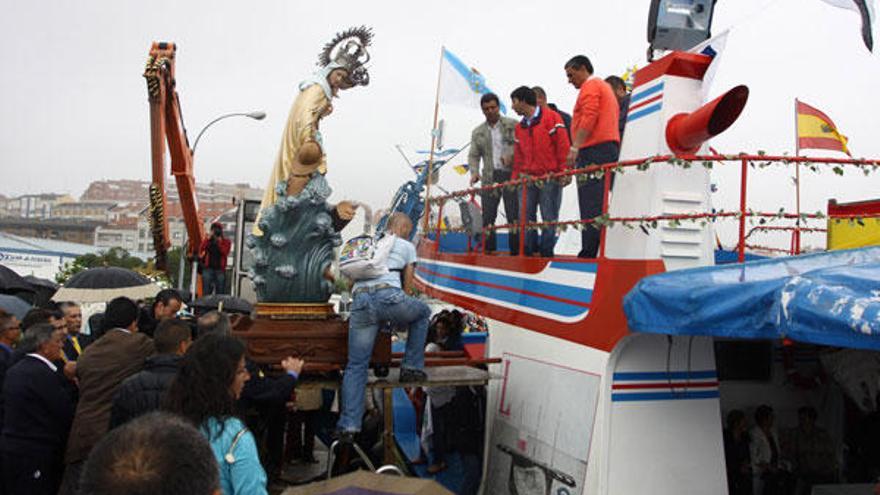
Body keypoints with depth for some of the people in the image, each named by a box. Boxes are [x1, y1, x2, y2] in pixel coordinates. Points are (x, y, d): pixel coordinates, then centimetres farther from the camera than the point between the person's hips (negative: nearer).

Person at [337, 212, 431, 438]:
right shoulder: (406, 246, 21)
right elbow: (408, 287, 23)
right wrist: (399, 320, 35)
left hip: (360, 301, 4)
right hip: (389, 296, -4)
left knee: (356, 366, 10)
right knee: (422, 313, 29)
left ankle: (349, 425, 2)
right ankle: (412, 367, 25)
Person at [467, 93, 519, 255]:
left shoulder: (513, 125, 6)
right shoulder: (478, 132, 16)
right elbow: (473, 155, 11)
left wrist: (512, 155, -21)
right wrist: (474, 172, -7)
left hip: (511, 175, -3)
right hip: (490, 178, 3)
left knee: (514, 217, -4)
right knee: (487, 218, -1)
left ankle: (516, 252, 0)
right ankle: (488, 251, 5)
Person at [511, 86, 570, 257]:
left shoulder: (551, 117, -3)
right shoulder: (520, 127, 18)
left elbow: (563, 145, -7)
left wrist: (564, 172, -13)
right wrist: (515, 177, 13)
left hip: (549, 178, -6)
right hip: (528, 179, 6)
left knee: (549, 218, -2)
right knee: (526, 216, 4)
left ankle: (546, 252, 6)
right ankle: (529, 250, 12)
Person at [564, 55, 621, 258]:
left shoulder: (590, 86, 0)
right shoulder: (605, 87, 30)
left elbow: (588, 118, -15)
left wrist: (575, 147, -20)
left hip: (594, 150, -10)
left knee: (590, 205, -14)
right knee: (601, 206, 8)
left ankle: (589, 253, -18)